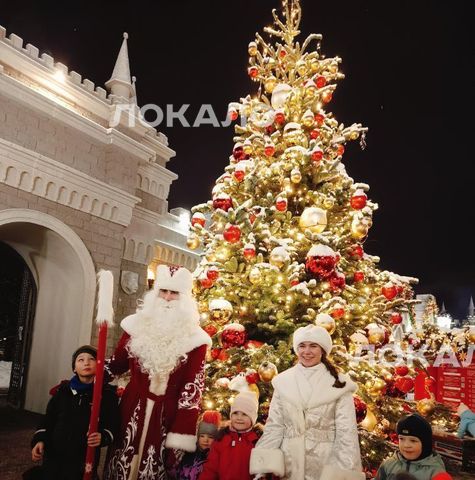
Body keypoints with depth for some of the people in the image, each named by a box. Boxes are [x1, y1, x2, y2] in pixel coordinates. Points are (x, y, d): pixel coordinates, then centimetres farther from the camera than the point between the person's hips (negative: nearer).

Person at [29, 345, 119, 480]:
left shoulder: (107, 394, -5)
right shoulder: (63, 389, 4)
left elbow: (112, 426, -6)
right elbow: (49, 419, 9)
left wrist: (102, 437, -24)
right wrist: (40, 439, -4)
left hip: (85, 460, -3)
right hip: (54, 456, 3)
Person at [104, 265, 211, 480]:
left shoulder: (194, 338, -8)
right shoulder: (138, 325, 2)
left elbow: (192, 389, -9)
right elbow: (118, 363, 12)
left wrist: (181, 435, -13)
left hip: (167, 414, -2)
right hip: (132, 407, 3)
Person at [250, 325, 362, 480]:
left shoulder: (339, 384, -7)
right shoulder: (283, 381, -1)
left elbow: (346, 432, -8)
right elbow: (274, 426, 0)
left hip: (326, 465, -2)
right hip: (290, 466, 2)